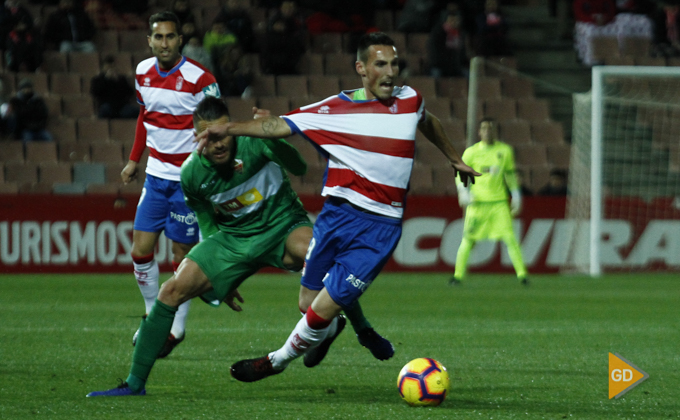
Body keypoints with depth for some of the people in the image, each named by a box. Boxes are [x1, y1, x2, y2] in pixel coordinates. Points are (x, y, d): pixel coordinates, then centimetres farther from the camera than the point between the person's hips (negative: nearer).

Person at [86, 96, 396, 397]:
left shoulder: (253, 143, -20)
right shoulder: (192, 173, -9)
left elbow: (299, 168, -28)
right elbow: (209, 225, 7)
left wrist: (274, 139, -46)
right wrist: (222, 279, 11)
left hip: (282, 225, -4)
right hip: (232, 237, 4)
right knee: (171, 291, -11)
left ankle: (364, 330, -16)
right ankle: (135, 384, 1)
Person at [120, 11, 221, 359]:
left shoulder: (199, 79, -15)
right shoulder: (143, 73, 3)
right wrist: (134, 160, 20)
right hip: (156, 174, 5)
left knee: (183, 254, 0)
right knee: (141, 250, 2)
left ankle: (176, 328, 13)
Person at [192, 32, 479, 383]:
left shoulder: (409, 101, 6)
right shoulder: (334, 110, -2)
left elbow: (427, 123, 29)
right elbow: (281, 125, -7)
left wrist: (454, 158, 42)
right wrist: (230, 127, -20)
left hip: (380, 228, -1)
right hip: (337, 214, 1)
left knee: (322, 310, -8)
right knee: (308, 303, 8)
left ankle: (279, 361, 18)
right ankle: (331, 328, 46)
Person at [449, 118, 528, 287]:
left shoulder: (505, 150, 6)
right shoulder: (471, 152, 0)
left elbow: (510, 173, 17)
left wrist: (516, 195, 12)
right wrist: (463, 192, -10)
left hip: (499, 202, 1)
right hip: (477, 202, -1)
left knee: (509, 238, -7)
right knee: (468, 239, -1)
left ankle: (522, 274, -4)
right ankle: (458, 275, 9)